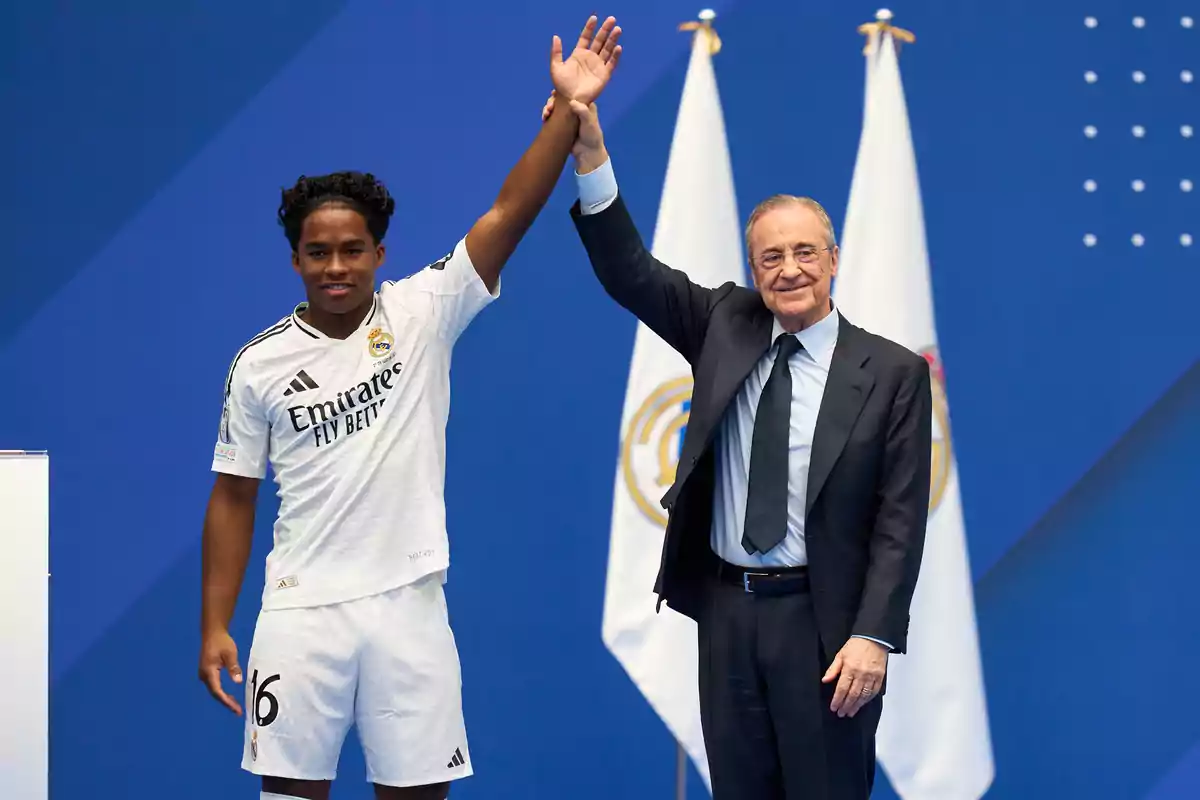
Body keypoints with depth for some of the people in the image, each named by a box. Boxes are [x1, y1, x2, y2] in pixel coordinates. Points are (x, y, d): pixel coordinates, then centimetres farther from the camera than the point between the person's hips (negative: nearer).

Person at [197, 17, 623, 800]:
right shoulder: (261, 363, 1)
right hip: (302, 611, 0)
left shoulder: (423, 314, -1)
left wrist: (568, 110, -21)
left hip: (409, 605, 0)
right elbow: (233, 499, 6)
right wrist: (214, 626, 1)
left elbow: (508, 214, -11)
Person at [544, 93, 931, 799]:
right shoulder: (726, 326, 6)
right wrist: (590, 155, -14)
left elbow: (901, 520, -7)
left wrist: (873, 636, -16)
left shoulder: (893, 372, -5)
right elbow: (630, 273, -2)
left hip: (821, 618, -4)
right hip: (726, 610, 4)